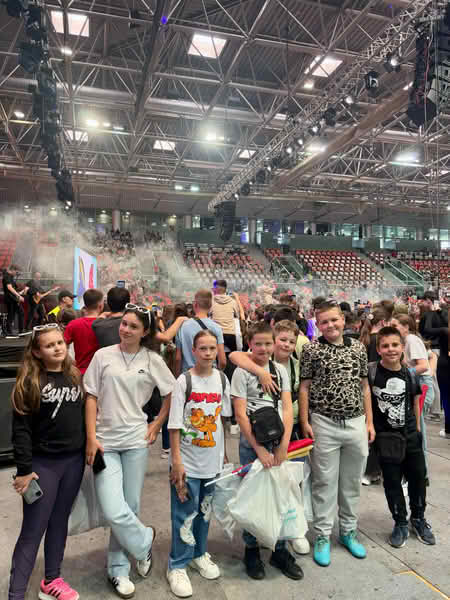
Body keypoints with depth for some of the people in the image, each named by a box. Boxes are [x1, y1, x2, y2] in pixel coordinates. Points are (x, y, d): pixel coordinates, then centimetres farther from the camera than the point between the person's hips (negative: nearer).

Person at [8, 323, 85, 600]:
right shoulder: (30, 381, -12)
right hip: (43, 463, -5)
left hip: (74, 461, 5)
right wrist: (24, 469, -14)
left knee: (59, 522, 17)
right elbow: (21, 428, -13)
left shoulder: (75, 376, 3)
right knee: (33, 531, 3)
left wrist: (89, 449, 9)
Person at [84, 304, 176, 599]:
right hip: (105, 443, 0)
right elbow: (91, 398, 1)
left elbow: (172, 394, 9)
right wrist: (91, 438, -5)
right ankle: (144, 540, 22)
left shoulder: (153, 360, -1)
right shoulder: (103, 356, -1)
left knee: (130, 507, 9)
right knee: (114, 511, -9)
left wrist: (157, 425, 5)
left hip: (136, 441, 1)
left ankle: (118, 570, 32)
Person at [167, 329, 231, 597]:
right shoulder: (184, 381, -13)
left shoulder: (222, 379, -1)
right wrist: (176, 461, -14)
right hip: (188, 461, -4)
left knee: (205, 511, 19)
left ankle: (199, 554, 40)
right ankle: (178, 566, 24)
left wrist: (225, 452, 10)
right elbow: (174, 425, -12)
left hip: (213, 459, 4)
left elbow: (222, 418, 9)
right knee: (185, 515, 6)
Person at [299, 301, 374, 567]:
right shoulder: (312, 349, -5)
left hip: (356, 423, 3)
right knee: (325, 482, 7)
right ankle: (323, 536, 23)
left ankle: (349, 531, 34)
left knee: (352, 482, 16)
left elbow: (364, 385, 10)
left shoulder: (358, 347, 5)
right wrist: (305, 422, -7)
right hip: (325, 425, -3)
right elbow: (305, 387, -3)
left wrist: (369, 421, 7)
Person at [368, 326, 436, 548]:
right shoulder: (371, 371, -16)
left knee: (418, 476, 15)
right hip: (385, 437, -3)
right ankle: (400, 523, 31)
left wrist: (417, 428, 10)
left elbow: (415, 403, 9)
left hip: (410, 435, 3)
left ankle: (418, 519, 40)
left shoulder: (410, 375, -3)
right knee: (392, 481, 10)